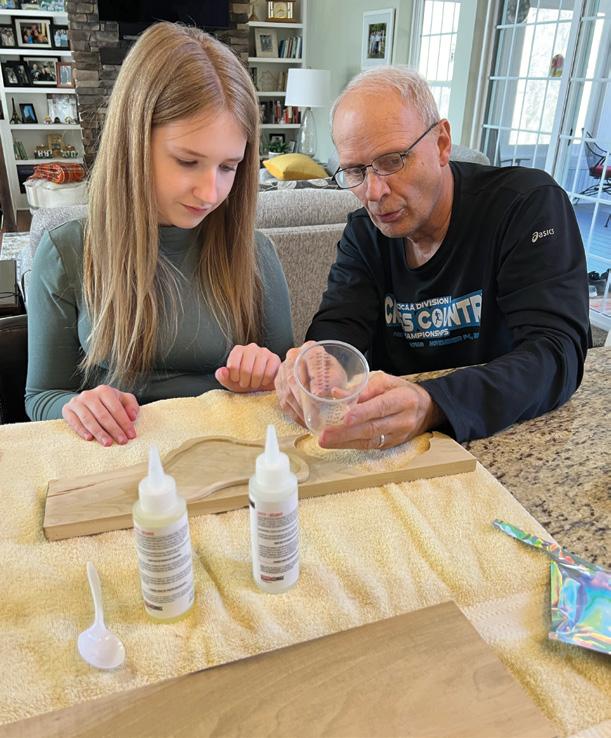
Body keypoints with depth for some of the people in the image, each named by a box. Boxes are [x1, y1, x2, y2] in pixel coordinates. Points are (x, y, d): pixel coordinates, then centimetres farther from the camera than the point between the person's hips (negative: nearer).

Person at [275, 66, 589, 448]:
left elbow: (557, 354, -23)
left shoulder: (530, 202, -13)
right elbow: (336, 331, -8)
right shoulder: (363, 233, 2)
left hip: (509, 439, -2)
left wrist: (432, 406, -40)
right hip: (392, 444, 3)